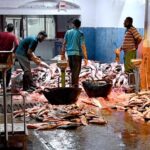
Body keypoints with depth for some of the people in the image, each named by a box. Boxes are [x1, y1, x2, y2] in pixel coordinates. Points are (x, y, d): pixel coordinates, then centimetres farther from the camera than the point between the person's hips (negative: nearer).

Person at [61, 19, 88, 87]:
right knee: (76, 71, 2)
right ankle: (75, 86, 2)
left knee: (72, 70, 18)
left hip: (69, 53, 5)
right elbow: (83, 46, -12)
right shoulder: (80, 34, -8)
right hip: (77, 54, -4)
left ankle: (73, 85, 26)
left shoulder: (68, 32, 5)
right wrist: (85, 57, -9)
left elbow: (64, 43, 8)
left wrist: (63, 53, 18)